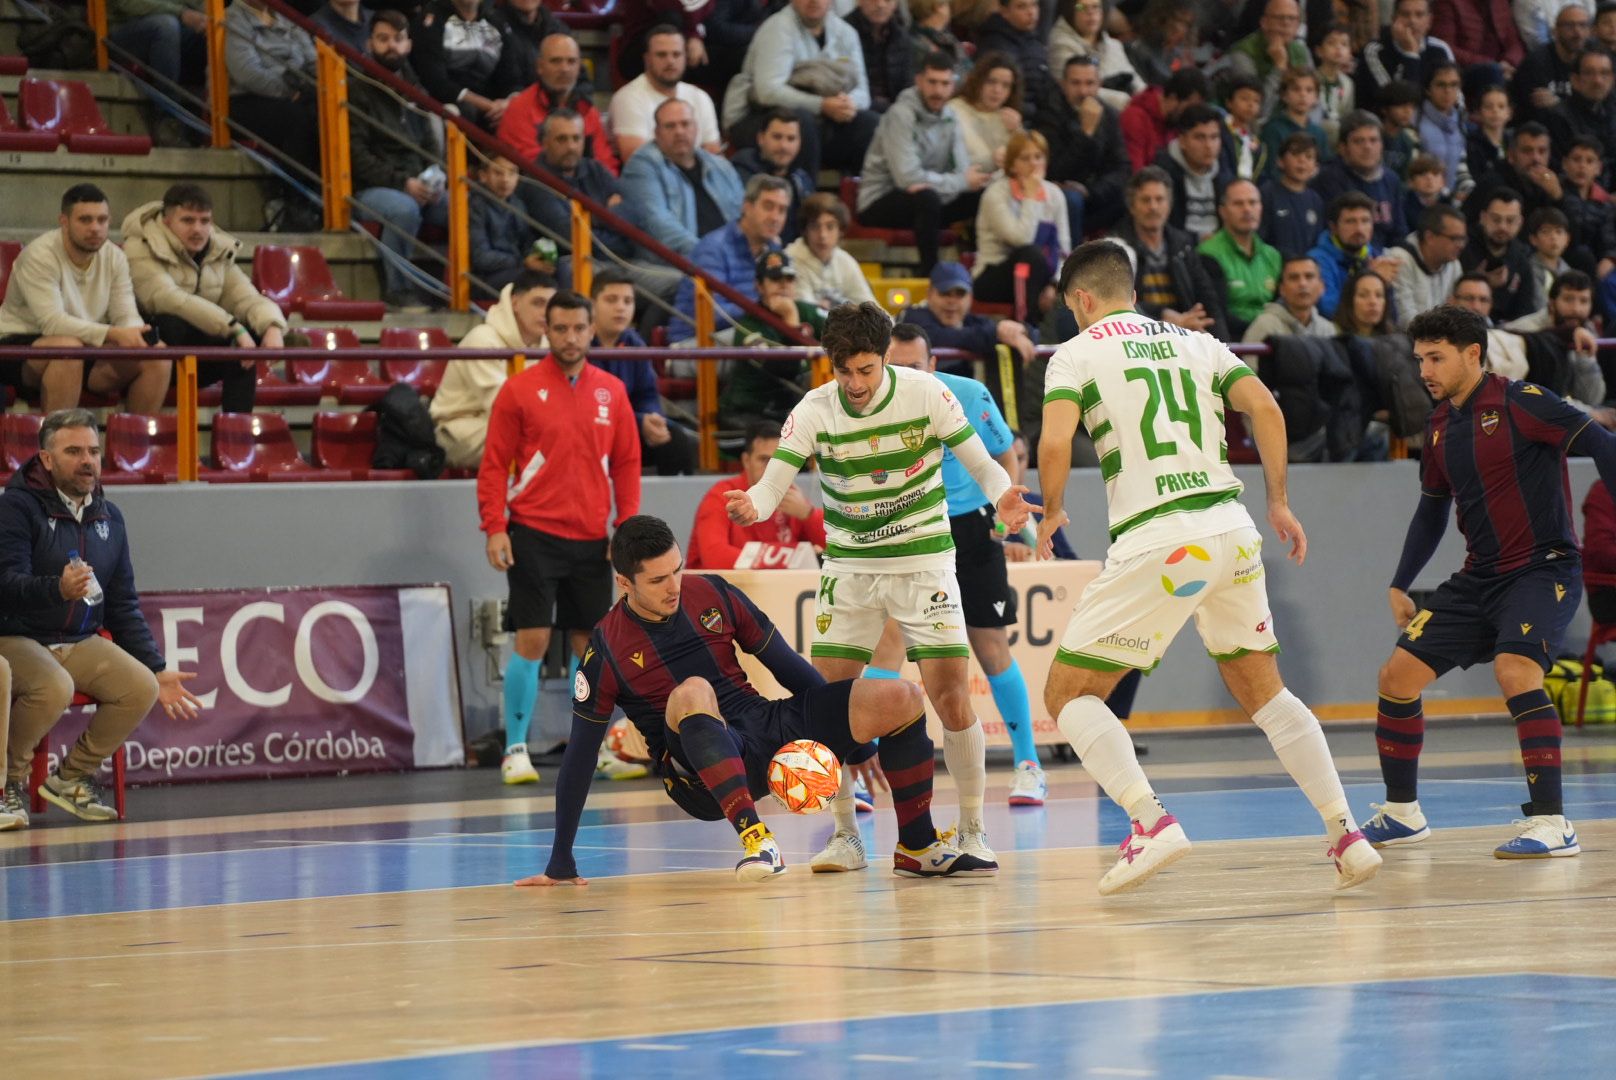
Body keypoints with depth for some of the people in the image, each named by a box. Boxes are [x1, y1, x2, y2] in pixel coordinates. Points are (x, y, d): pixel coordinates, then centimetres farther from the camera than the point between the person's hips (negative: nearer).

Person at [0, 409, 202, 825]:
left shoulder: (109, 517, 11)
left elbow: (123, 605, 18)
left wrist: (158, 669, 12)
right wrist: (57, 589, -42)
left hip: (81, 643, 6)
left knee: (143, 689, -19)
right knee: (54, 688, -36)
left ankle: (72, 776, 3)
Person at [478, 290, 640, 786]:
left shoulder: (612, 392, 8)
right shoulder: (519, 390, -2)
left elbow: (626, 464, 11)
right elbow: (494, 465, -2)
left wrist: (626, 526, 2)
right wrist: (494, 528, -10)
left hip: (590, 540, 3)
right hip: (534, 535, -3)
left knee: (588, 643, 7)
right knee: (532, 639, -8)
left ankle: (590, 749, 16)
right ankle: (515, 749, -1)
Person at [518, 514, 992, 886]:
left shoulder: (713, 595, 5)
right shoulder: (607, 648, -4)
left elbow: (785, 665, 13)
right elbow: (580, 752, -1)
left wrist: (855, 736, 15)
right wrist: (560, 863, -1)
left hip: (766, 727, 5)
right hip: (700, 773, -4)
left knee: (900, 700, -11)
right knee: (691, 693, -38)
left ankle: (918, 848, 3)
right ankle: (754, 836, -47)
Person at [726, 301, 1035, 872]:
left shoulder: (926, 394, -11)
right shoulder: (814, 411, -8)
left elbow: (981, 463, -6)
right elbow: (772, 483, -12)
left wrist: (1003, 498, -28)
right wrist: (752, 505, -35)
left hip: (923, 562, -2)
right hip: (849, 567, 2)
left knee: (952, 699, -10)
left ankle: (972, 830, 6)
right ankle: (845, 836, 9)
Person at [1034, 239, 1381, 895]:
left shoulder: (1078, 353, 4)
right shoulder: (1195, 342, 18)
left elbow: (1055, 445, -11)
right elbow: (1265, 408, 5)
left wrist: (1051, 513, 7)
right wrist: (1278, 502, 12)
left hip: (1156, 544, -5)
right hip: (1232, 529, 6)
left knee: (1068, 694, 4)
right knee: (1262, 692, 19)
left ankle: (1150, 822, -16)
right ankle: (1346, 834, 10)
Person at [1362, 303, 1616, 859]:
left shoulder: (1519, 402, -13)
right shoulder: (1440, 426, 10)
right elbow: (1432, 509, 22)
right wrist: (1400, 585, 20)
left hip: (1544, 567, -8)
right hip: (1479, 578, 8)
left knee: (1514, 670, -30)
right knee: (1398, 674, 2)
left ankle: (1551, 823, -26)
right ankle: (1401, 813, 20)